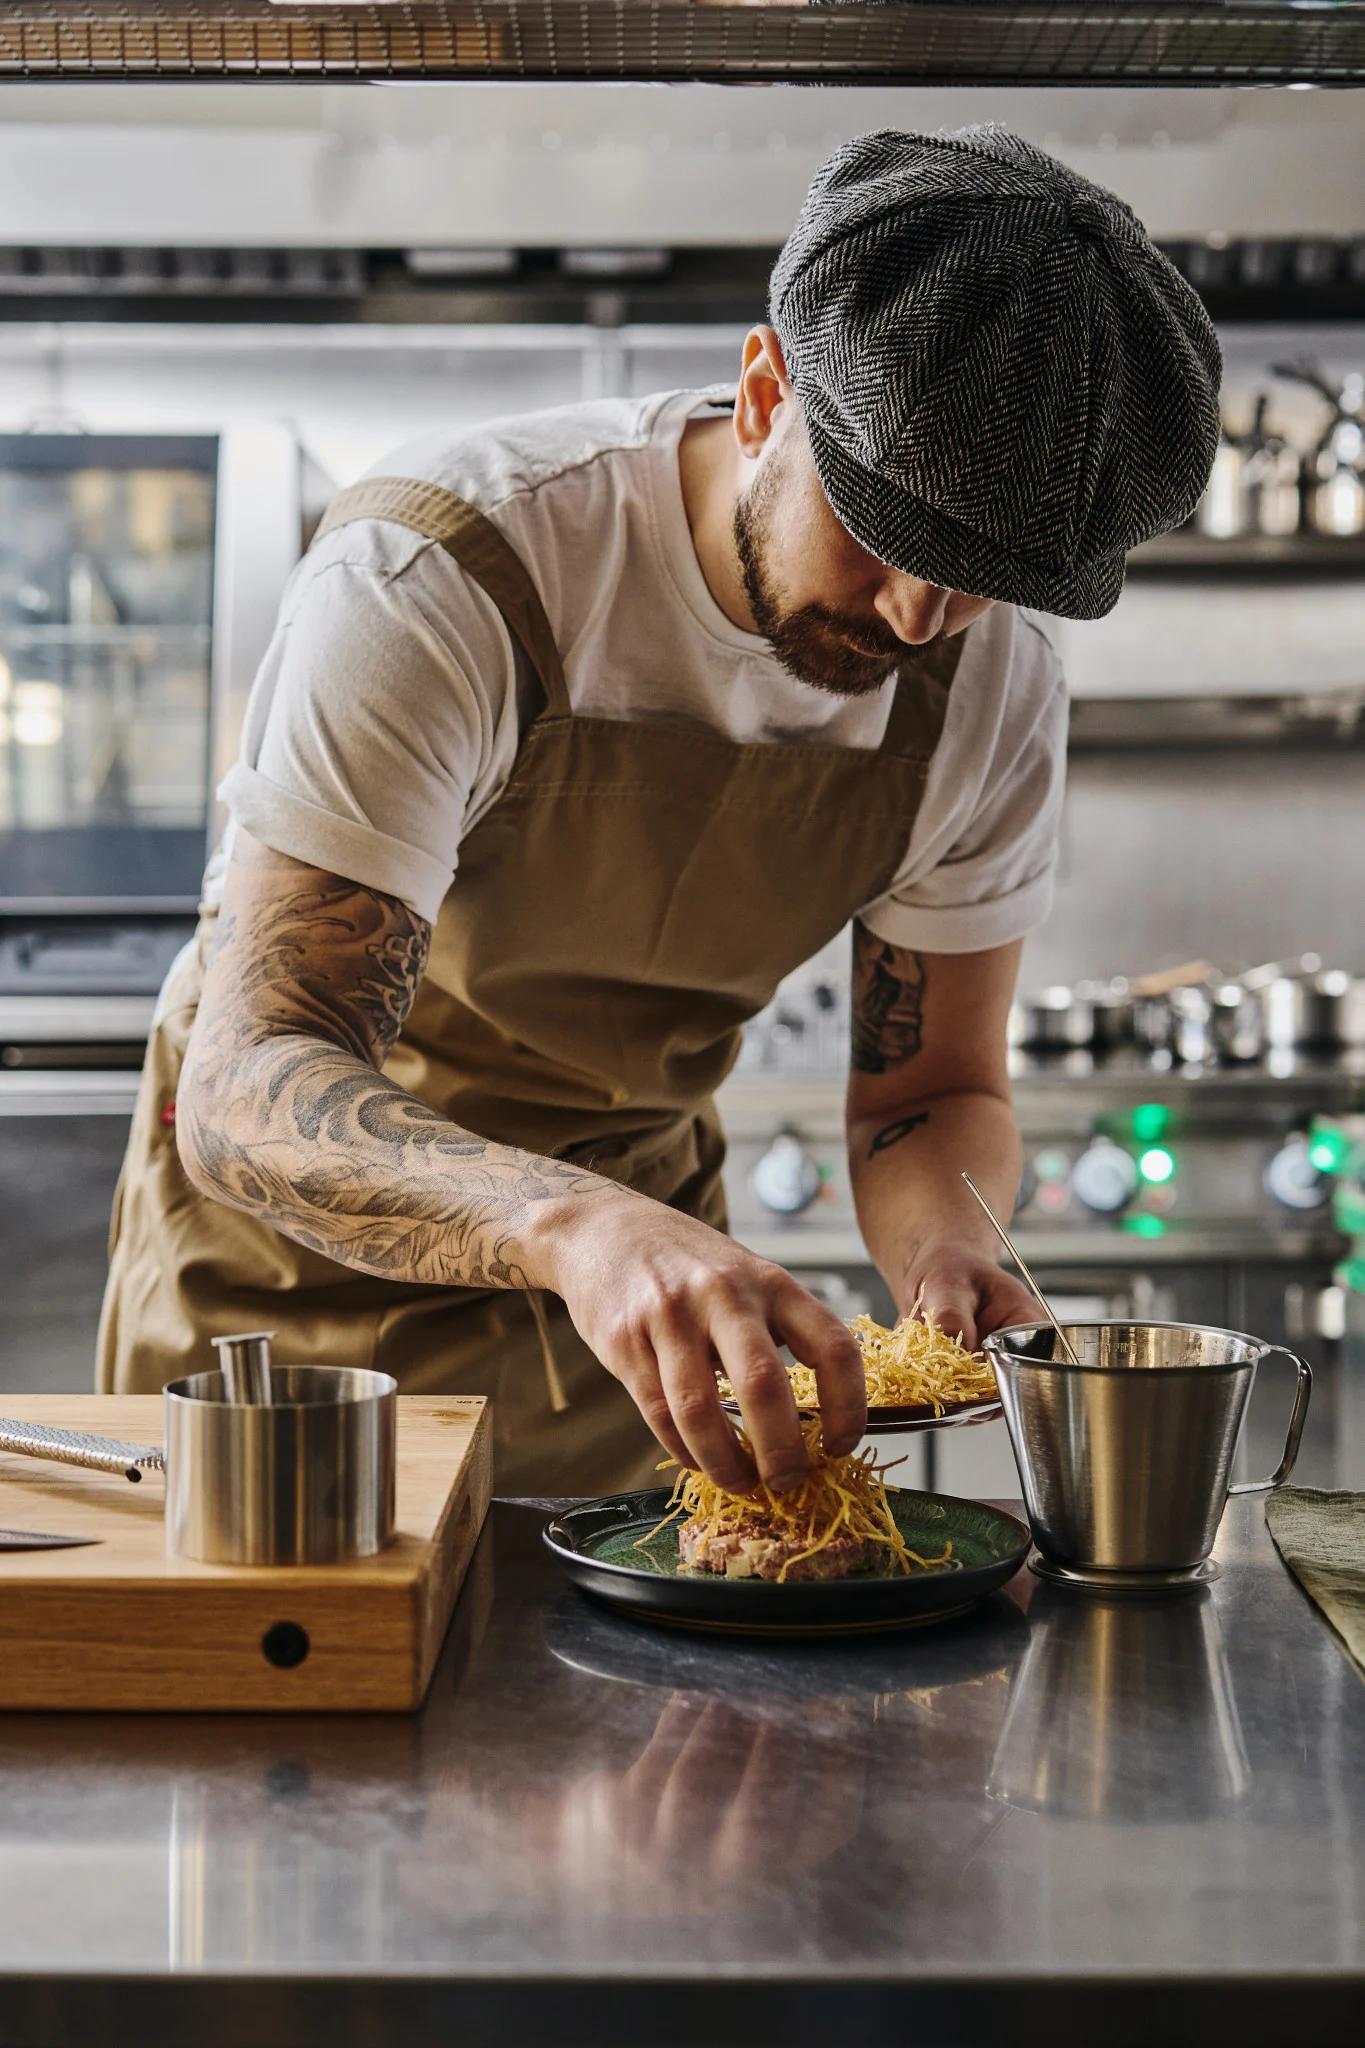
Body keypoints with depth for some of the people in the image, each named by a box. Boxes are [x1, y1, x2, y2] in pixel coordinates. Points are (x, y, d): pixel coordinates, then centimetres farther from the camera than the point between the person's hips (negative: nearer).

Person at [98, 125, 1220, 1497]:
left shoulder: (995, 689, -14)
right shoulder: (433, 581, -31)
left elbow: (931, 1093, -4)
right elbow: (251, 1087, -40)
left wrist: (946, 1246, -27)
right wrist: (577, 1227, -58)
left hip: (639, 1196, 4)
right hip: (298, 1245, -3)